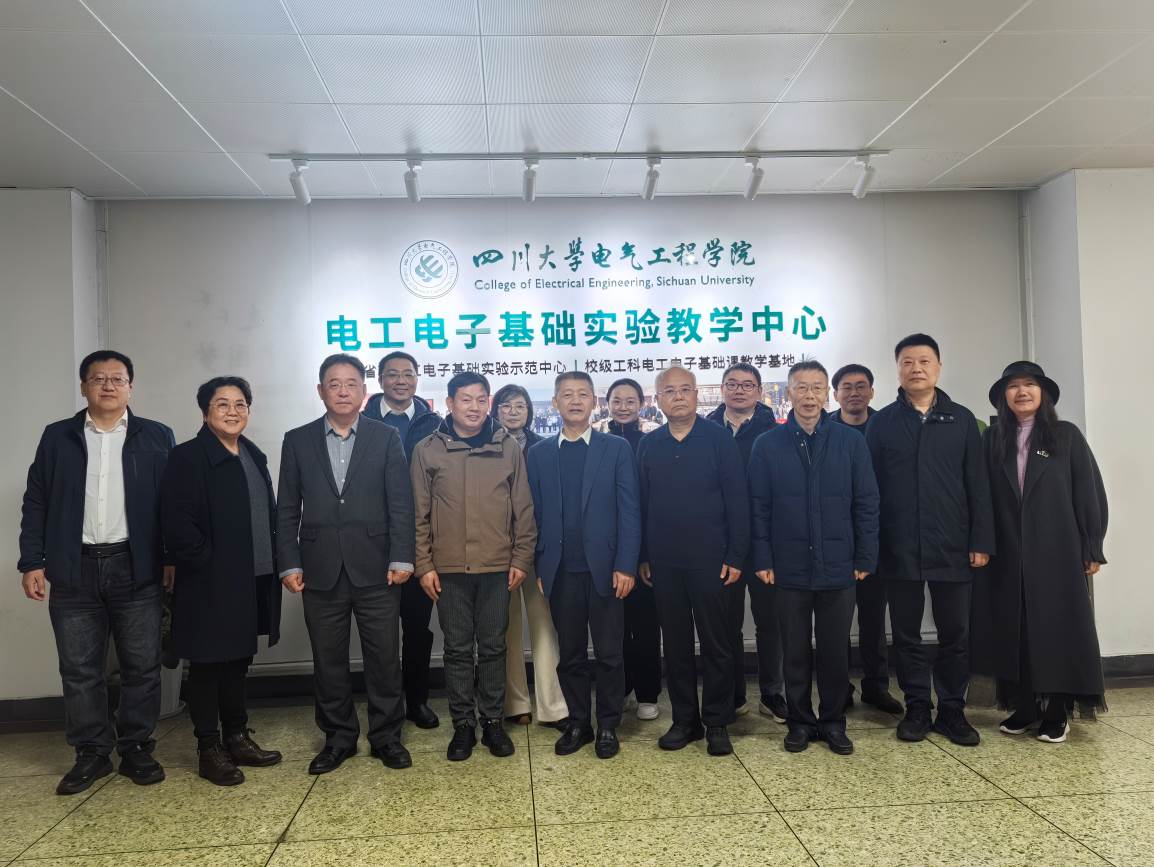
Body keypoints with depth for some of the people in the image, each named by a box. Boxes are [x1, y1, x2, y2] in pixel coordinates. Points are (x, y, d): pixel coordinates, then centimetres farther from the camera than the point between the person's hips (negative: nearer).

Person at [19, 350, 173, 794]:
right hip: (74, 570, 2)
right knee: (79, 670, 7)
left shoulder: (157, 437, 4)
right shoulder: (57, 437, 9)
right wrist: (32, 562, 0)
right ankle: (91, 754, 20)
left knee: (142, 667, 5)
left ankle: (137, 749, 18)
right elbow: (36, 503, 8)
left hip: (137, 569, -1)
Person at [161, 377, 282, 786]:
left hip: (254, 580, 7)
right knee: (207, 665, 5)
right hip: (211, 583, -7)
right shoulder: (188, 457, -9)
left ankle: (237, 738, 28)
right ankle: (209, 750, 17)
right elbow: (176, 521, -16)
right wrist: (206, 562, -16)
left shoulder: (254, 457, 13)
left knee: (237, 662, 17)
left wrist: (274, 565, 7)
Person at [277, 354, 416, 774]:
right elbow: (287, 509, 6)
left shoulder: (386, 437, 4)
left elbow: (400, 503, -1)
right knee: (328, 660, 10)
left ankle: (387, 736, 21)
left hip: (375, 568, -1)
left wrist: (401, 558, -8)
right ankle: (338, 737, 26)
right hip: (321, 570, 2)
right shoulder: (298, 440, 8)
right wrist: (289, 563, -2)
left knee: (384, 658, 5)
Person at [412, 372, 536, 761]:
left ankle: (492, 721, 23)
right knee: (457, 649, 8)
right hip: (448, 568, 0)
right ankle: (463, 724, 21)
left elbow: (523, 508, 5)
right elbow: (419, 513, 2)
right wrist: (424, 564, -2)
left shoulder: (508, 447, 3)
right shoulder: (427, 450, 2)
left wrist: (521, 559, 1)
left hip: (497, 567, 0)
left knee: (493, 647, 9)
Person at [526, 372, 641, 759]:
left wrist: (625, 565, -8)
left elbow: (629, 511, -2)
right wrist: (539, 567, 0)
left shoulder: (617, 449, 2)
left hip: (604, 567, -1)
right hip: (561, 571, 2)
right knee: (570, 655, 11)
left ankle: (608, 726, 21)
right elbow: (535, 513, 6)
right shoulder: (539, 453, 7)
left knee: (609, 653, 6)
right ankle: (578, 723, 26)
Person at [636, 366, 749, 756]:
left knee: (715, 643, 5)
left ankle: (716, 722, 19)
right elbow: (641, 503, 8)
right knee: (675, 643, 11)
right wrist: (642, 557, 4)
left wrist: (735, 556, -9)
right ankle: (684, 719, 23)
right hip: (664, 562, 3)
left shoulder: (719, 439, -3)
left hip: (709, 560, -3)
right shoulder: (649, 445, 6)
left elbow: (737, 500, -4)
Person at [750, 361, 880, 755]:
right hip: (790, 569, 0)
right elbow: (759, 508, 0)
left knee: (835, 650, 10)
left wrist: (865, 559, -1)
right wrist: (763, 560, -4)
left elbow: (866, 504, 2)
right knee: (795, 651, 10)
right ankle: (800, 721, 25)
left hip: (838, 569, 0)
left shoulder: (850, 442, 2)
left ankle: (833, 722, 26)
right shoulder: (767, 445, 1)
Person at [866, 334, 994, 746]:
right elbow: (869, 486, 1)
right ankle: (917, 708, 21)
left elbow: (978, 485, 3)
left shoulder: (961, 419, 6)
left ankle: (952, 710, 21)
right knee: (906, 633, 8)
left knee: (955, 633, 7)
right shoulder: (881, 422, 4)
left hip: (952, 547, 1)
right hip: (899, 549, 0)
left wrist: (981, 541, -3)